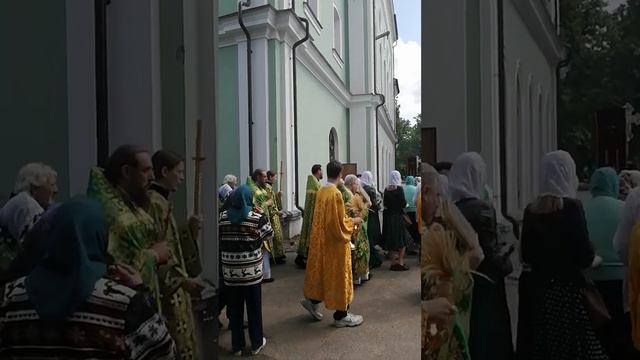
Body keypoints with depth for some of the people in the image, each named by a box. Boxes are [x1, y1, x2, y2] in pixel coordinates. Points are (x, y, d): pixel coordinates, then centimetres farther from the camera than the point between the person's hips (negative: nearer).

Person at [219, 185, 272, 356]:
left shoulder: (222, 217, -2)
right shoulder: (256, 217, -10)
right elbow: (269, 234, 3)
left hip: (230, 271, 2)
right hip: (252, 270, -2)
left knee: (234, 309, 12)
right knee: (254, 308, 11)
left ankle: (237, 346, 24)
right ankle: (256, 344, 23)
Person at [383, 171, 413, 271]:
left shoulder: (386, 189, 3)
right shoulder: (399, 189, -13)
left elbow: (385, 203, 7)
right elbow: (404, 203, -15)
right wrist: (405, 203, 5)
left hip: (388, 217, 6)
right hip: (398, 216, -6)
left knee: (392, 240, 14)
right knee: (402, 239, 6)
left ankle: (395, 261, 18)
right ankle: (400, 262, 4)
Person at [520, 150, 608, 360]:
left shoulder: (531, 210, 2)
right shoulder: (572, 207, -11)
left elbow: (526, 255, 6)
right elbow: (584, 254, -12)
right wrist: (593, 259, 8)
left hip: (540, 288, 5)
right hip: (568, 288, -5)